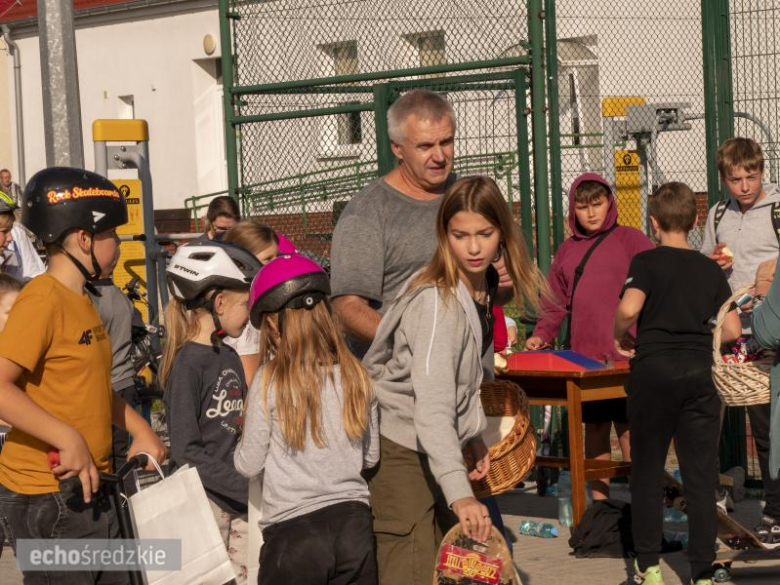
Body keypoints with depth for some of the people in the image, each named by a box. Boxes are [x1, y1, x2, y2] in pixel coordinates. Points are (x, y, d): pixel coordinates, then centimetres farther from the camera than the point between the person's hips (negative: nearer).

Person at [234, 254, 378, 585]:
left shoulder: (271, 381, -10)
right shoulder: (355, 375, 1)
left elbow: (248, 465, -3)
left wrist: (242, 450, 18)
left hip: (294, 532, -4)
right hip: (353, 525, 4)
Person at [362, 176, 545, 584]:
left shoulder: (483, 289, 3)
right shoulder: (437, 302, -24)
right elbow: (432, 406, -33)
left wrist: (473, 441, 12)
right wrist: (459, 493, -41)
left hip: (437, 449, 9)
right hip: (401, 454, -9)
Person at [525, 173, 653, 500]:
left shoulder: (630, 239, 2)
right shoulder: (567, 250, 16)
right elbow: (556, 301, 15)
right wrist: (542, 334, -1)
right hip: (585, 353, 4)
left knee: (629, 428, -3)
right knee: (594, 426, 9)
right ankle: (599, 502, 15)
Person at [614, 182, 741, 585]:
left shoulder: (647, 261, -2)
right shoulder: (711, 270, 8)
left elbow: (628, 309, -19)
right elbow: (732, 331, 3)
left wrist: (620, 337, 1)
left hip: (654, 370, -2)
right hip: (701, 372, 2)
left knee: (647, 470, 10)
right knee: (701, 475, 4)